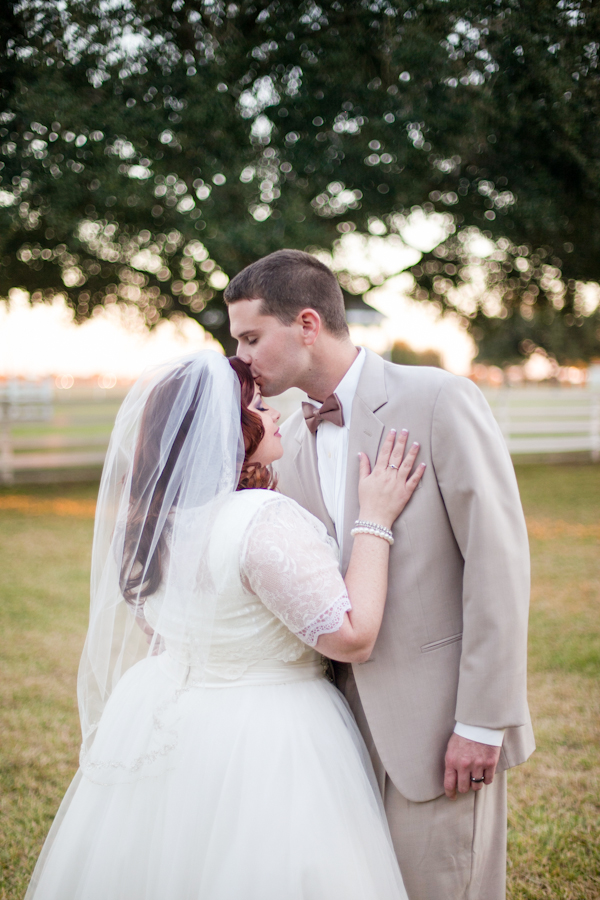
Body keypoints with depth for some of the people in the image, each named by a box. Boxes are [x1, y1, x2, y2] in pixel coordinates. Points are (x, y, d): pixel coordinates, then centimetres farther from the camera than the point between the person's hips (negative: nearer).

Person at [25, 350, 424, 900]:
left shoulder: (154, 519, 1)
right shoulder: (266, 520, -25)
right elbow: (352, 638, -21)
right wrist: (375, 520, -16)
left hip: (166, 725, 8)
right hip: (262, 744, -8)